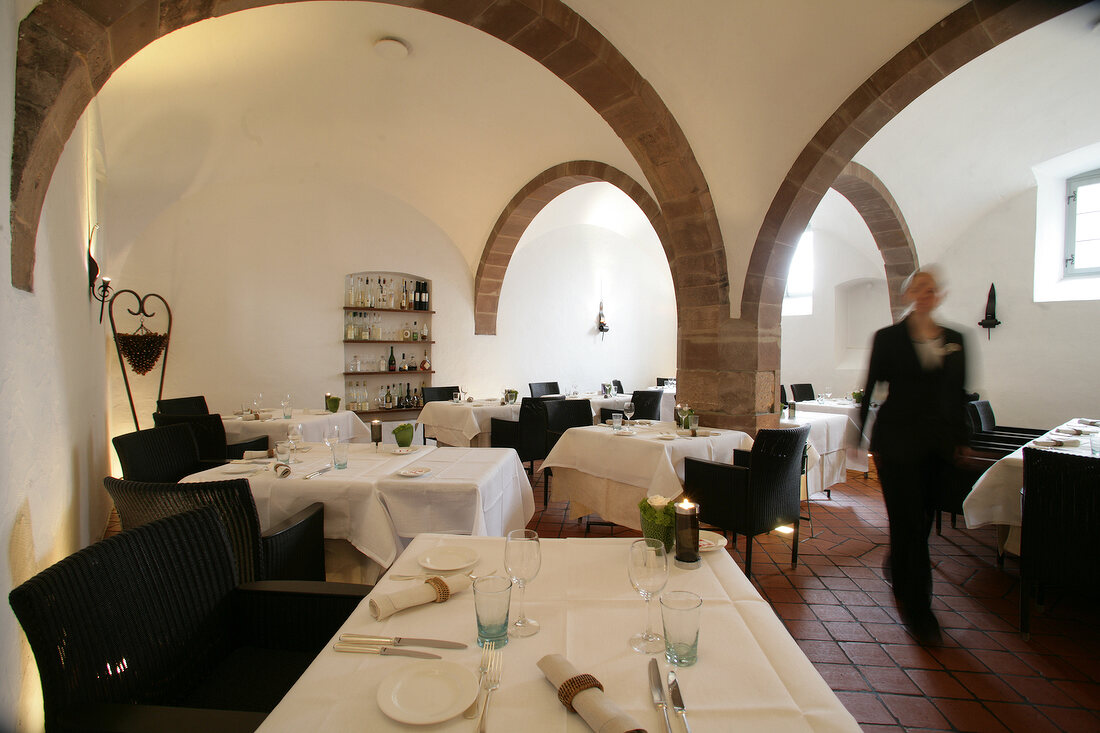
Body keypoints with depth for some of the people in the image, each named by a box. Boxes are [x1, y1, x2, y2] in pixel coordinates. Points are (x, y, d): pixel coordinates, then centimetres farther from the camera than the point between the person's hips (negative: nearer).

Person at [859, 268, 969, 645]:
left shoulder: (955, 339, 9)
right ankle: (918, 610, 10)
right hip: (899, 442, -4)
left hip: (938, 444, 4)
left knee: (923, 517, 15)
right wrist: (871, 440, -4)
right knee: (909, 522, -2)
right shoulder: (888, 338, -2)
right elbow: (870, 390, -2)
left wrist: (959, 439, 8)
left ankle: (897, 566, 44)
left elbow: (959, 394, 13)